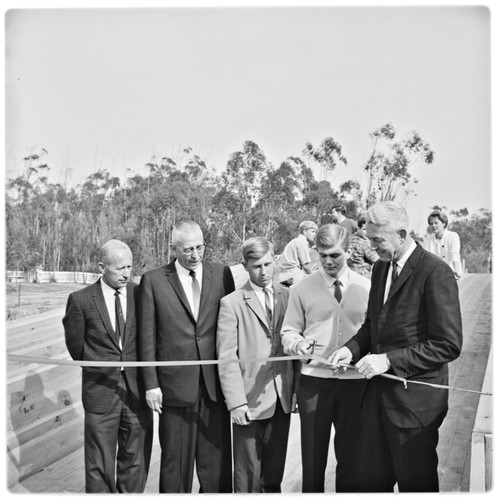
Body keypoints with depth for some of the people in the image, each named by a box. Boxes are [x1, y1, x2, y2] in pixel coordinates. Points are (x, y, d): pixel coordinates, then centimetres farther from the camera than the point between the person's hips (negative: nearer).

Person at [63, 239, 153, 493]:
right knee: (100, 465, 8)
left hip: (137, 390, 2)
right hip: (101, 393, -2)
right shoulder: (81, 300, -7)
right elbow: (75, 344, 5)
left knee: (135, 461, 13)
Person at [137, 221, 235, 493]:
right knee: (175, 460, 10)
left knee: (216, 459, 9)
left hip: (216, 383, 2)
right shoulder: (153, 280, -1)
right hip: (175, 384, -1)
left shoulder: (222, 274, 3)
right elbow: (147, 337, 0)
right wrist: (151, 383, -3)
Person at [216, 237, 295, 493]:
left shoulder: (287, 296, 6)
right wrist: (235, 402, -13)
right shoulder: (231, 303, -5)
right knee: (248, 476, 6)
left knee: (274, 471, 14)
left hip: (282, 398, 3)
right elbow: (226, 358, -7)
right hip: (250, 400, -3)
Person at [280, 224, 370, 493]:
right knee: (312, 459, 10)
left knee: (351, 459, 12)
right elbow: (288, 331, 6)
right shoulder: (302, 289, 0)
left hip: (355, 382, 1)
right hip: (314, 382, 0)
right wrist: (299, 343, -15)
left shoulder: (366, 288, 2)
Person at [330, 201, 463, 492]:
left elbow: (448, 345, -19)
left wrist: (389, 359, -21)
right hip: (378, 392, 7)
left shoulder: (435, 272, -16)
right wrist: (352, 348, -1)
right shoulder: (380, 268, 9)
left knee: (416, 484, 10)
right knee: (371, 480, 15)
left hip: (415, 397, -7)